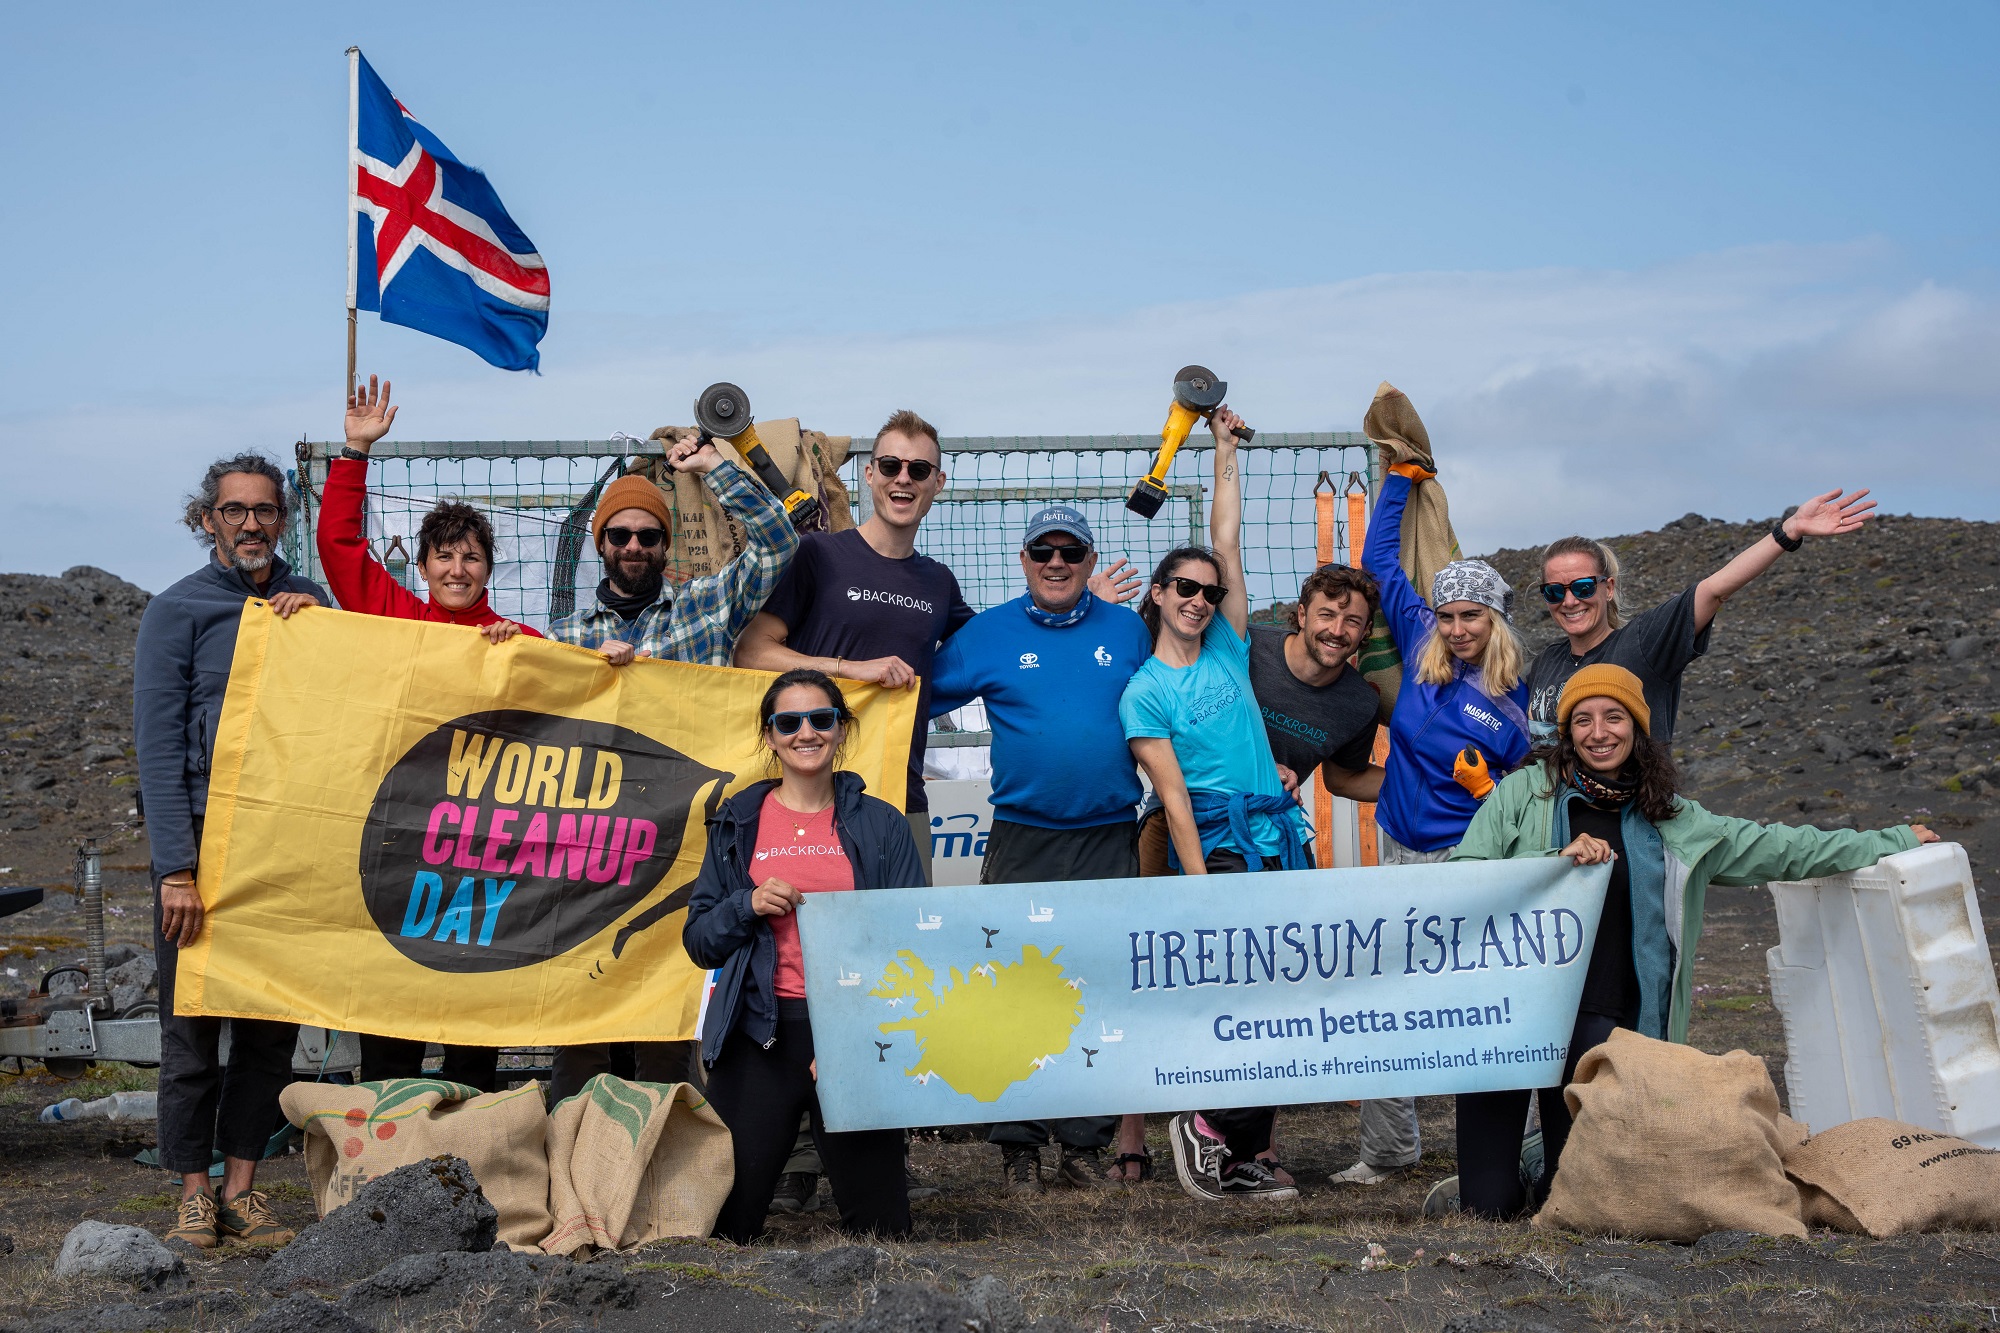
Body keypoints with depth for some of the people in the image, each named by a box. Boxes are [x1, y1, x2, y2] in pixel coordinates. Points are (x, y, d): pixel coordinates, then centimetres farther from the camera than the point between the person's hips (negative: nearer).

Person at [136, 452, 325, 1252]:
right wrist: (176, 869, -14)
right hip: (203, 841, -4)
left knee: (271, 1027, 6)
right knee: (192, 1025, 0)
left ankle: (243, 1183, 13)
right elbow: (158, 748, -6)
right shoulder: (176, 612, -1)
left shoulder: (304, 604, 12)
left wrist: (318, 619, -5)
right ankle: (194, 1191, 9)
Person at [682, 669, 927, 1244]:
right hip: (759, 1036, 0)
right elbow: (699, 942, 12)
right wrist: (748, 905, -9)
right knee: (726, 1227, -6)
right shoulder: (738, 823, 12)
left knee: (882, 1228, -3)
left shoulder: (883, 826, 9)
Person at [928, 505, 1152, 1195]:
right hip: (1021, 839, -1)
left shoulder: (1129, 631, 8)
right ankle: (1018, 1144, 6)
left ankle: (1084, 1144, 9)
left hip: (1109, 839, 1)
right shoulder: (987, 633, 4)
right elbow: (923, 694, 9)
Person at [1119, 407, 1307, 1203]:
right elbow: (1173, 795, -8)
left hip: (1279, 839, 6)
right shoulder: (1144, 694, 0)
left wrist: (1225, 450, 14)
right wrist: (1199, 883, -15)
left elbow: (1227, 542, 13)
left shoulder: (1227, 651, 14)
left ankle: (1239, 1152, 8)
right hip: (1217, 847, -6)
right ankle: (1205, 1123, -3)